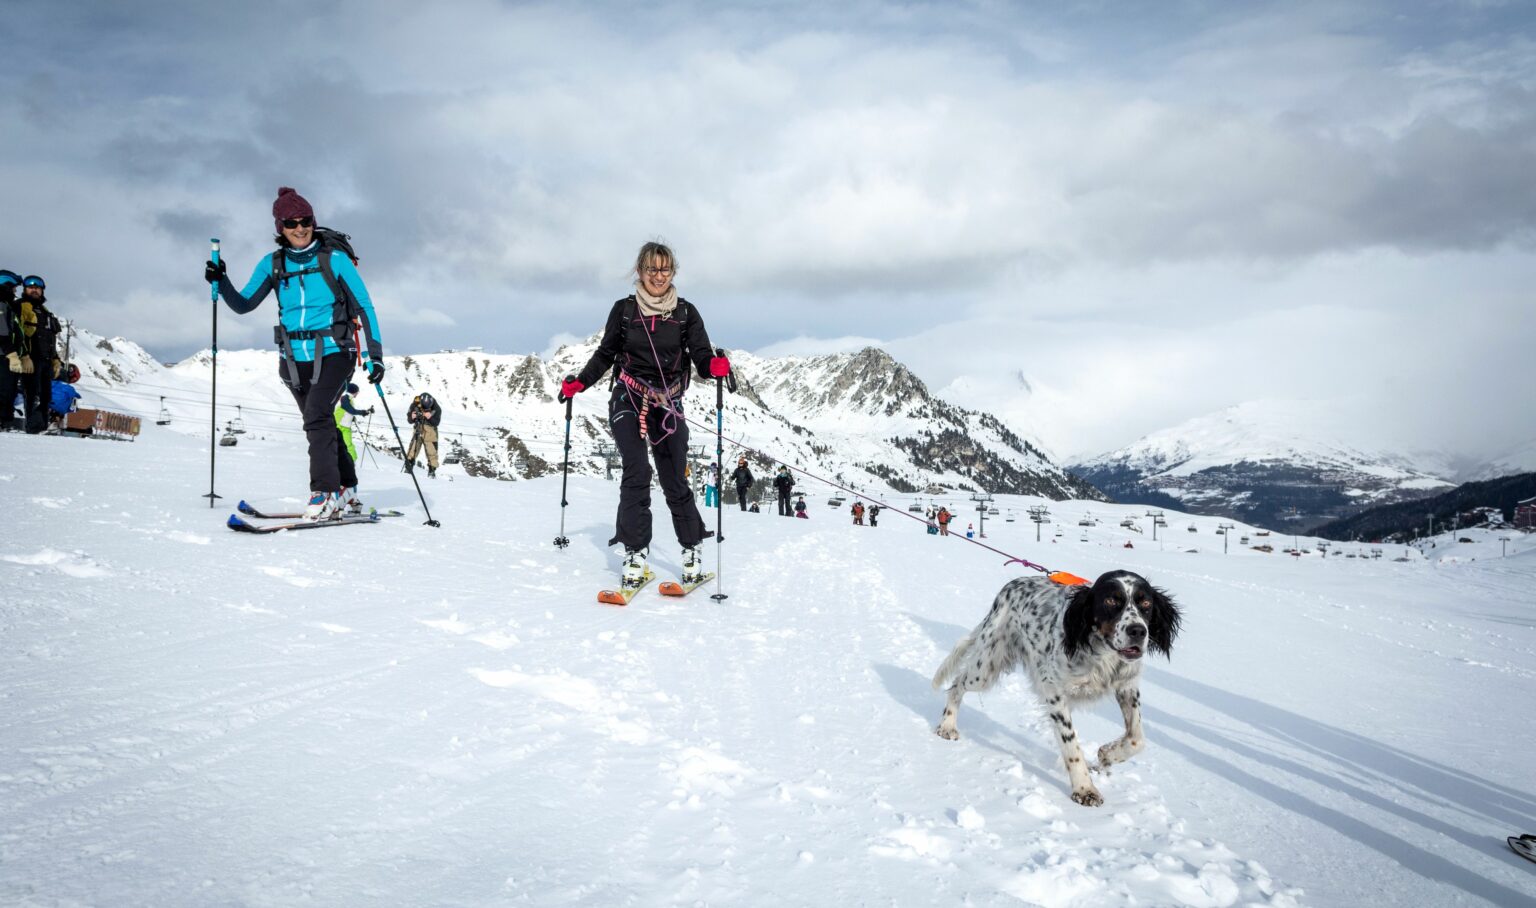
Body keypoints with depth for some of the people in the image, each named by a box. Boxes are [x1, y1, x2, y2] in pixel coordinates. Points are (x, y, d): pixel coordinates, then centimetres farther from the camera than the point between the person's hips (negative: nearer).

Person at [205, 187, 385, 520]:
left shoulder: (335, 259, -6)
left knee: (317, 417, -21)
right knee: (319, 424, 14)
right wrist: (220, 282, -11)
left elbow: (364, 307, -4)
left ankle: (325, 492, -17)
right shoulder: (272, 264, 5)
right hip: (294, 358, 5)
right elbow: (244, 304, 8)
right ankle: (344, 485, 30)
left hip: (333, 354, -5)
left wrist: (375, 353, -11)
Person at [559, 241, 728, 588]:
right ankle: (635, 553, -11)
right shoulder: (624, 309, 2)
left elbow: (701, 356, -7)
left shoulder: (686, 312, 1)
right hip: (628, 402, -1)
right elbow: (605, 354, 12)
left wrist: (715, 365, -29)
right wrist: (579, 383, 1)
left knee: (675, 482, 1)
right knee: (637, 474, -16)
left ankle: (692, 551, 14)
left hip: (669, 406, 1)